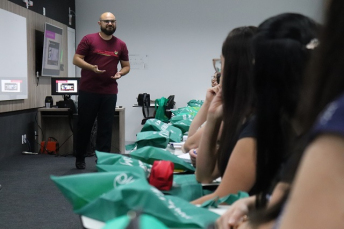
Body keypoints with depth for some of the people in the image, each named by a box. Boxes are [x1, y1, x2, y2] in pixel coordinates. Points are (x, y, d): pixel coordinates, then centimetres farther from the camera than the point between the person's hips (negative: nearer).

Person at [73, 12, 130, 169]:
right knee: (84, 125, 6)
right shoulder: (88, 39, -1)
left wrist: (120, 73, -6)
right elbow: (76, 59, -3)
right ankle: (79, 159, 19)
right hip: (88, 91, -2)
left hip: (109, 92, 2)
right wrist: (91, 67, -20)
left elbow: (126, 66, 16)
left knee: (106, 127, 3)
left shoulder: (121, 45, 8)